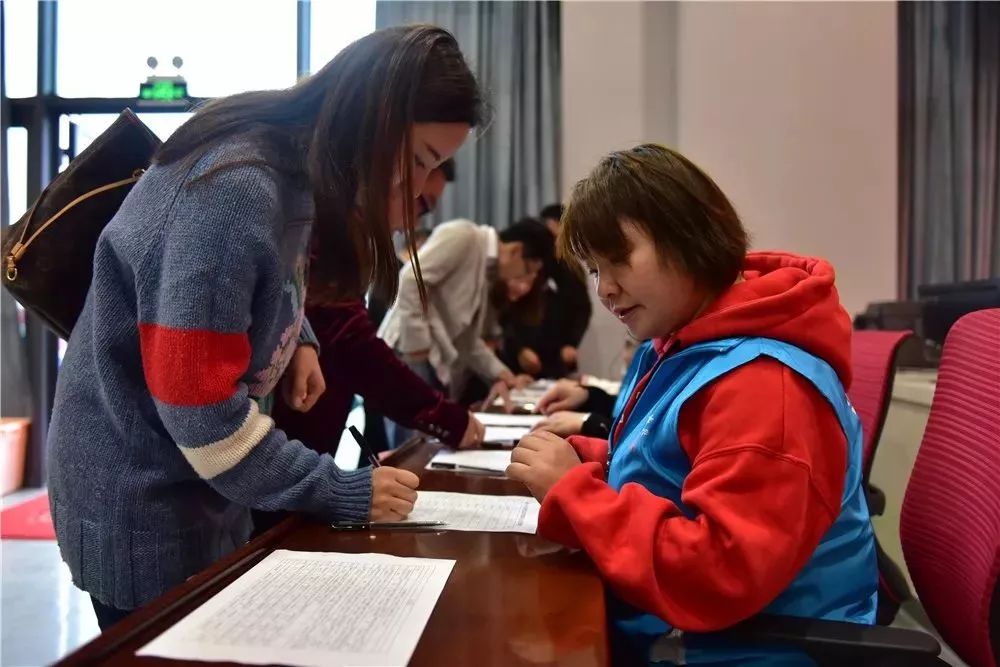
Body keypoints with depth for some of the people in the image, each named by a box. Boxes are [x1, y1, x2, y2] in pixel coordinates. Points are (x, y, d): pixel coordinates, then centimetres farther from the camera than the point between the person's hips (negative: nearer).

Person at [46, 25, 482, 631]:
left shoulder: (293, 170, 0)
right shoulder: (234, 192, -29)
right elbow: (199, 408, -28)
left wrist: (297, 339, -1)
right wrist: (343, 492, -20)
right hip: (141, 506, -9)